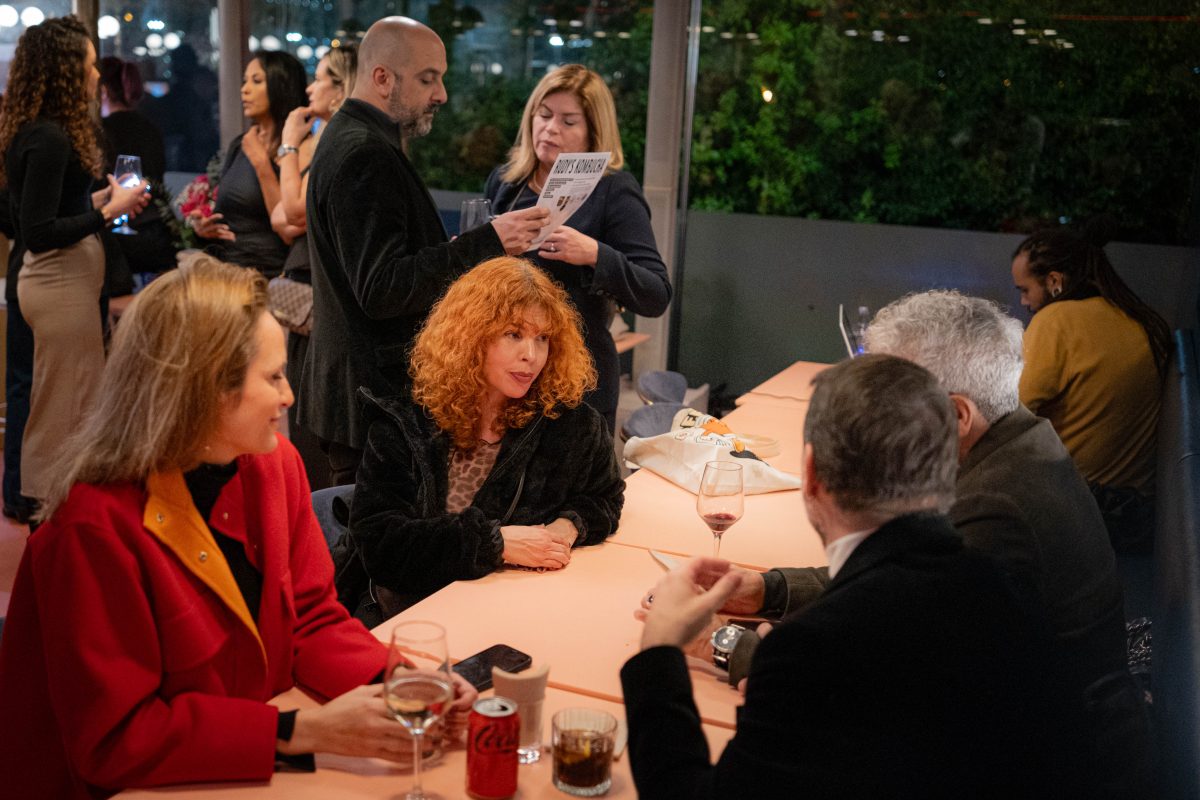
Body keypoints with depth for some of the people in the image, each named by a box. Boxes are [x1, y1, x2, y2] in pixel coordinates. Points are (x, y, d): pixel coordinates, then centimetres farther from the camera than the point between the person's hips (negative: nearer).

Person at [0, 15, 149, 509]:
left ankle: (41, 505, 29)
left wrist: (98, 199, 11)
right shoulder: (49, 139, -18)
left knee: (53, 409, 18)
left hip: (53, 279, 10)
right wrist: (109, 211, -18)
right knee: (67, 412, -2)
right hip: (62, 283, -10)